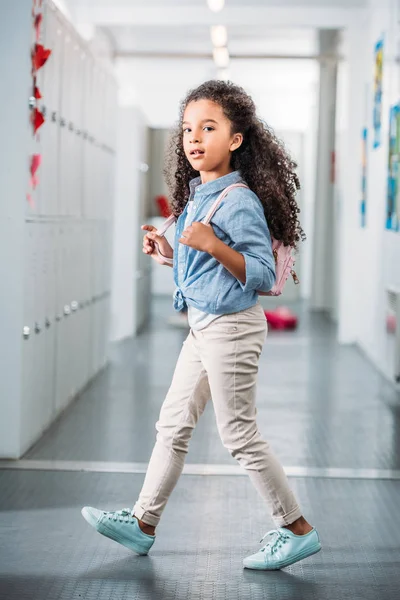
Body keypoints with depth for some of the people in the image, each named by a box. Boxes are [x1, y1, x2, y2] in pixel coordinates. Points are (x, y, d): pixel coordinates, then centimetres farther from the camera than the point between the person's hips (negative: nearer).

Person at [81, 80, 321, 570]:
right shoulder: (197, 195, 10)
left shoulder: (240, 202, -18)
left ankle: (297, 530, 12)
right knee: (172, 424, 13)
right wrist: (168, 252, 9)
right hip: (203, 327, 9)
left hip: (231, 328, -9)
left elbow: (263, 275, -21)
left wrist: (213, 245, -30)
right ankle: (143, 523, 23)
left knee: (239, 434, -1)